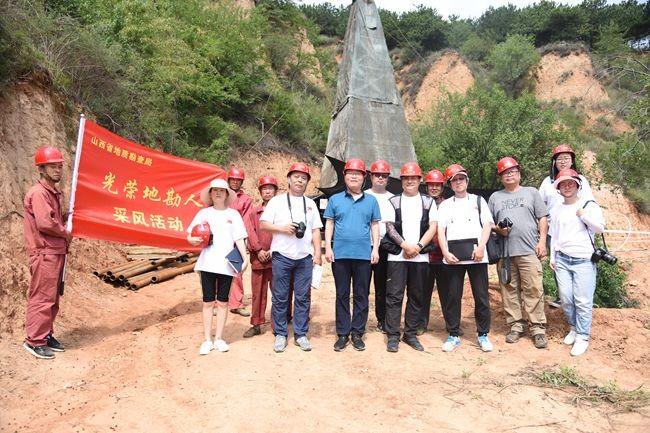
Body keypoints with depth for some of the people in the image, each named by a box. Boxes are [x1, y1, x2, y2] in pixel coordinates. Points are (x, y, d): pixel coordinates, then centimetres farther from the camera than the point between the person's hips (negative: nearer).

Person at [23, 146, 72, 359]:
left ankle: (46, 335, 25)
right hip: (44, 253, -10)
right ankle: (34, 340, 4)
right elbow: (45, 223, -23)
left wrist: (66, 216, 5)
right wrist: (66, 233, -9)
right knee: (42, 297, -5)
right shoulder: (39, 193, -14)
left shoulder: (56, 193, 16)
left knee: (53, 297, 15)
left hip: (57, 252, 10)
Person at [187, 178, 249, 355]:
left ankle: (219, 338, 18)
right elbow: (190, 235, 6)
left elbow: (239, 238, 1)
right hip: (207, 263, 0)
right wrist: (193, 240, -18)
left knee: (223, 302, 7)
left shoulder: (233, 214, 6)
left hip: (227, 264, 0)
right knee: (208, 301, 5)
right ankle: (207, 340, 13)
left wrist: (245, 258, -11)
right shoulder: (204, 213, 7)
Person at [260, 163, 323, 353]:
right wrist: (282, 227, -14)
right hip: (282, 256, -2)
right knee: (280, 297, 3)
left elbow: (316, 231, 11)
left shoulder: (310, 203, 14)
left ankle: (300, 334, 16)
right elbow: (263, 224, 0)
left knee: (303, 298, 5)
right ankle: (280, 335, 15)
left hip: (305, 257, 2)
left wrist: (317, 253, 3)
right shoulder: (277, 201, 5)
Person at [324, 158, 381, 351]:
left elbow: (375, 226, 9)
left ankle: (357, 333, 17)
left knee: (361, 295, 6)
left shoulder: (371, 201, 8)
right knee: (342, 295, 7)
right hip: (340, 254, 0)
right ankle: (342, 334, 15)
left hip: (364, 255, 1)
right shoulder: (335, 200, 7)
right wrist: (328, 247, -2)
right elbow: (329, 224, 6)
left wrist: (375, 249, 1)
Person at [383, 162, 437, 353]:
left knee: (417, 297, 7)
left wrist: (418, 246, -11)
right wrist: (405, 245, -13)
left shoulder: (428, 202, 10)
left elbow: (433, 228, 2)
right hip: (397, 256, -1)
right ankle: (393, 335, 4)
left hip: (420, 257, 2)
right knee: (394, 296, -3)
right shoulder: (393, 202, 7)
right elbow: (390, 227, -1)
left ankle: (411, 334, 18)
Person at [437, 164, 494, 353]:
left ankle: (483, 334, 14)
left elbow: (487, 225, 4)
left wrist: (481, 248, -11)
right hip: (452, 256, 1)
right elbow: (441, 230, 5)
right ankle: (453, 335, 13)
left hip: (476, 254, 0)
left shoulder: (478, 200, 14)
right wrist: (446, 252, -9)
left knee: (481, 295, 1)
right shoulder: (445, 205, 15)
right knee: (452, 296, 3)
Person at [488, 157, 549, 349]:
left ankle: (538, 328, 1)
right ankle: (516, 326, 14)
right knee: (509, 289, 4)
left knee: (533, 289, -6)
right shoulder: (495, 197, 17)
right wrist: (498, 229, -5)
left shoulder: (531, 192, 13)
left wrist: (542, 241, -1)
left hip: (529, 250, -2)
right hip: (504, 252, 2)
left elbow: (543, 219, 9)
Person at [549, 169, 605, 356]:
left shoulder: (589, 205, 2)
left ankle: (583, 336, 3)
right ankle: (574, 328, 24)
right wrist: (552, 257, 15)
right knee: (566, 298, 4)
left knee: (583, 300, -7)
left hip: (584, 260, -4)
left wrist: (583, 214, -15)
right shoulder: (558, 209, 15)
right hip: (562, 260, 4)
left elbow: (600, 227, -8)